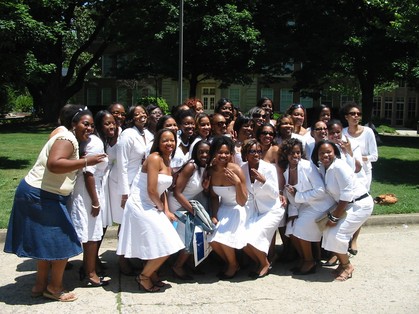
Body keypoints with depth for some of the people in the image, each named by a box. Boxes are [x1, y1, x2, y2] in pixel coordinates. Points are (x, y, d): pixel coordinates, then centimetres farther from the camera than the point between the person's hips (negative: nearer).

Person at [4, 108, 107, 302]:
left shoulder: (70, 139, 16)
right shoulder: (67, 139, -17)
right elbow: (54, 164, -33)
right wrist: (86, 161, -32)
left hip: (42, 196, 11)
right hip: (40, 197, -11)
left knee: (46, 241, 18)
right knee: (62, 242, -1)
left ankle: (41, 284, 30)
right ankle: (54, 288, 13)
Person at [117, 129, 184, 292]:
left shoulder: (167, 161, 11)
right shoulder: (154, 158, -18)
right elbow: (151, 190, -21)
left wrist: (166, 211, 3)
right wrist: (161, 208, -6)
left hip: (151, 207, 9)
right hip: (141, 206, -9)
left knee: (166, 246, 16)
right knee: (164, 247, -6)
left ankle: (152, 273, 34)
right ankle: (144, 276, 13)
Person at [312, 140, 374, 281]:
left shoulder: (339, 167, -24)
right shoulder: (322, 168, 1)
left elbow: (347, 195, -23)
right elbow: (322, 191, 7)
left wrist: (334, 217, -19)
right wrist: (331, 215, -2)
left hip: (360, 204, -8)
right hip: (346, 204, 8)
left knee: (336, 233, -14)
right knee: (328, 231, 1)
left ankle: (347, 266, 9)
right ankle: (342, 262, 21)